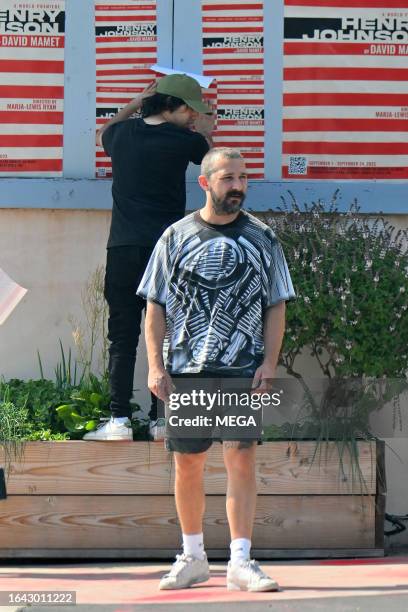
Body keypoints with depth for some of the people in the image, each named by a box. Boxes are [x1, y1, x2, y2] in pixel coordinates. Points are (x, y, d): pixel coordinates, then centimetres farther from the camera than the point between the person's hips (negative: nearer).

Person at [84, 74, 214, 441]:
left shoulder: (123, 134, 5)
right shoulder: (183, 140, -3)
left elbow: (102, 136, 32)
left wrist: (136, 103, 35)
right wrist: (206, 132, 39)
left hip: (123, 249, 2)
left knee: (122, 337, 2)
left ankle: (119, 420, -4)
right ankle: (161, 419, 7)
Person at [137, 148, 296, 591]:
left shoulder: (262, 238, 7)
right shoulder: (177, 237, 6)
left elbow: (276, 306, 7)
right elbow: (156, 306, 6)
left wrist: (269, 363, -5)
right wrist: (156, 367, -3)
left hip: (244, 371, 0)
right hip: (185, 371, 1)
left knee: (242, 459, -6)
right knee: (187, 464, 6)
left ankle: (240, 562, -3)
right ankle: (193, 557, 19)